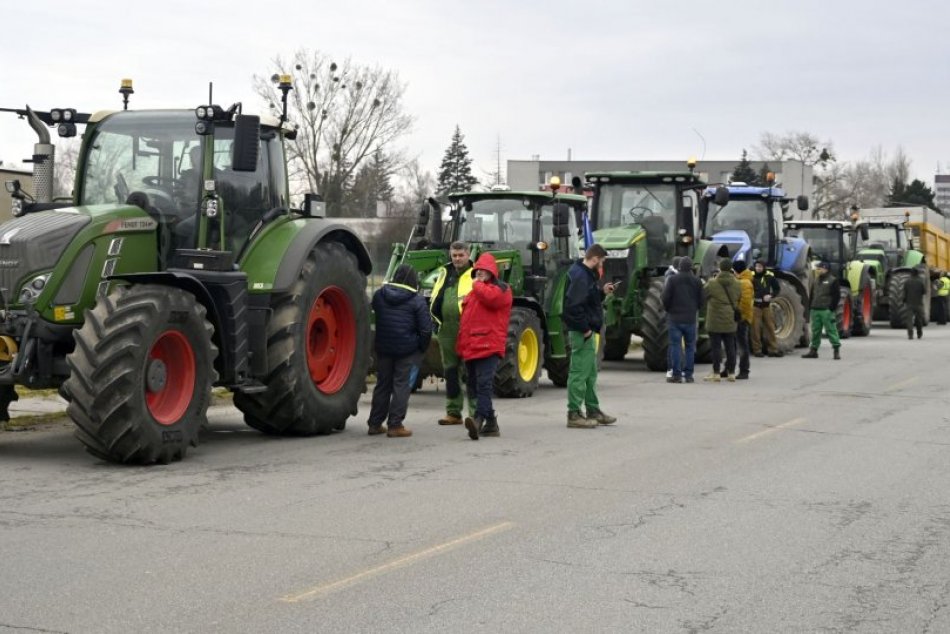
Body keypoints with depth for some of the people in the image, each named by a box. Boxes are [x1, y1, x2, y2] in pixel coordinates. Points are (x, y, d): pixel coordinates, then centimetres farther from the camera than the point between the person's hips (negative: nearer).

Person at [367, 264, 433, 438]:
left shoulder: (379, 295, 3)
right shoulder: (417, 300, -10)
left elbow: (373, 315, 15)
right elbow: (425, 329, -10)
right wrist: (422, 348, 2)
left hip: (383, 348, 4)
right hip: (407, 349, -4)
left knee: (382, 383, 13)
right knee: (401, 385, 1)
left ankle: (375, 423, 18)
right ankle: (395, 425, -3)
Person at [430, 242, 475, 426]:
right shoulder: (445, 273, 15)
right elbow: (435, 299, 24)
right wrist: (436, 320, 16)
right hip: (447, 331, 7)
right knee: (450, 371, 12)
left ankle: (475, 413, -1)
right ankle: (453, 412, 21)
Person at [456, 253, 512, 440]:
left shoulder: (501, 289, 1)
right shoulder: (474, 291, 26)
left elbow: (491, 298, -23)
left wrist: (477, 285, -5)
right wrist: (461, 344, 25)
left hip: (488, 346, -9)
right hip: (471, 346, 9)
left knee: (484, 383, -20)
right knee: (474, 387, 10)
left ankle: (479, 419, -33)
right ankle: (491, 423, 17)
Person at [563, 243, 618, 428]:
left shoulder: (585, 274, 14)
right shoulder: (580, 276, -18)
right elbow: (573, 305, -27)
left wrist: (602, 293, 10)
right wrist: (585, 328, -22)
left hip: (587, 331, 11)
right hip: (582, 332, -11)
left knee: (590, 373, 17)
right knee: (579, 373, -6)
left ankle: (593, 410, 26)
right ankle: (574, 414, -1)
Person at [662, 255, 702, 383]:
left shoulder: (672, 280, -6)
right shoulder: (697, 281, 3)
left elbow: (666, 298, -8)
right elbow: (701, 300, 5)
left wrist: (668, 310, 10)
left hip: (674, 318, -2)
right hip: (690, 319, 2)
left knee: (675, 345, 0)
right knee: (690, 346, 9)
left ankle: (676, 374, -4)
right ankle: (688, 374, 7)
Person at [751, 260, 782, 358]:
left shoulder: (770, 276, 1)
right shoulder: (751, 276, -6)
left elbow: (777, 288, 10)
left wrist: (771, 295, -5)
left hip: (766, 305, 3)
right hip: (755, 305, -3)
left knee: (770, 327, 7)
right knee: (756, 328, -1)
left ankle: (773, 349, 14)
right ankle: (757, 350, 6)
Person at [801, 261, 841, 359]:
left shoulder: (833, 281, -3)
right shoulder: (816, 281, 19)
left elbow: (837, 296, -7)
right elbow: (812, 295, 23)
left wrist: (831, 309, -13)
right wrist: (811, 308, 16)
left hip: (827, 311, -7)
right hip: (815, 310, 7)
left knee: (831, 330, -6)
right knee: (815, 331, 8)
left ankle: (837, 349, -1)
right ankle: (813, 350, 13)